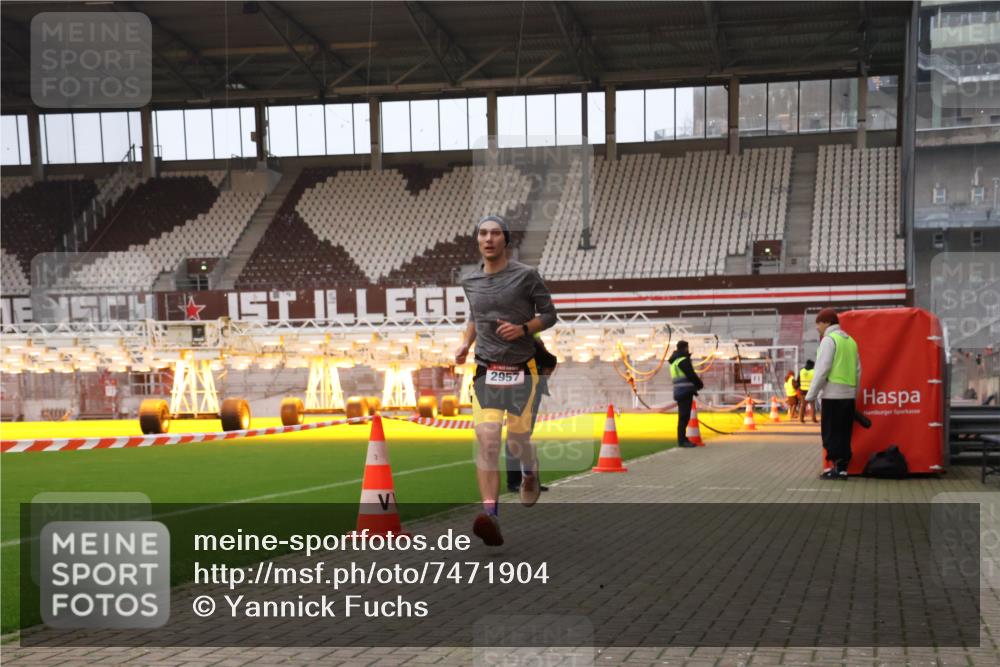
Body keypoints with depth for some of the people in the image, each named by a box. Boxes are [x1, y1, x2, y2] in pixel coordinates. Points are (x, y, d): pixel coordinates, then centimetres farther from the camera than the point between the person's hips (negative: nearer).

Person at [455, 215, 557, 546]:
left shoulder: (526, 276, -4)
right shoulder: (470, 281, 9)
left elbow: (549, 314, 2)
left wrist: (522, 328, -15)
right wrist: (465, 343, 9)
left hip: (521, 371, -2)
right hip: (485, 371, 2)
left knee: (517, 441, 5)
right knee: (487, 439, -15)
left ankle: (530, 472, 43)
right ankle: (491, 516, -22)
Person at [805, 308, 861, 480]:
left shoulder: (829, 340, -7)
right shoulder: (850, 341, 16)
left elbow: (822, 370, -14)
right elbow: (858, 371, 16)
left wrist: (811, 395, -10)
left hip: (833, 395, -7)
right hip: (849, 394, 7)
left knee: (830, 433, -2)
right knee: (844, 434, 9)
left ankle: (834, 467, -5)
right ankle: (842, 468, 9)